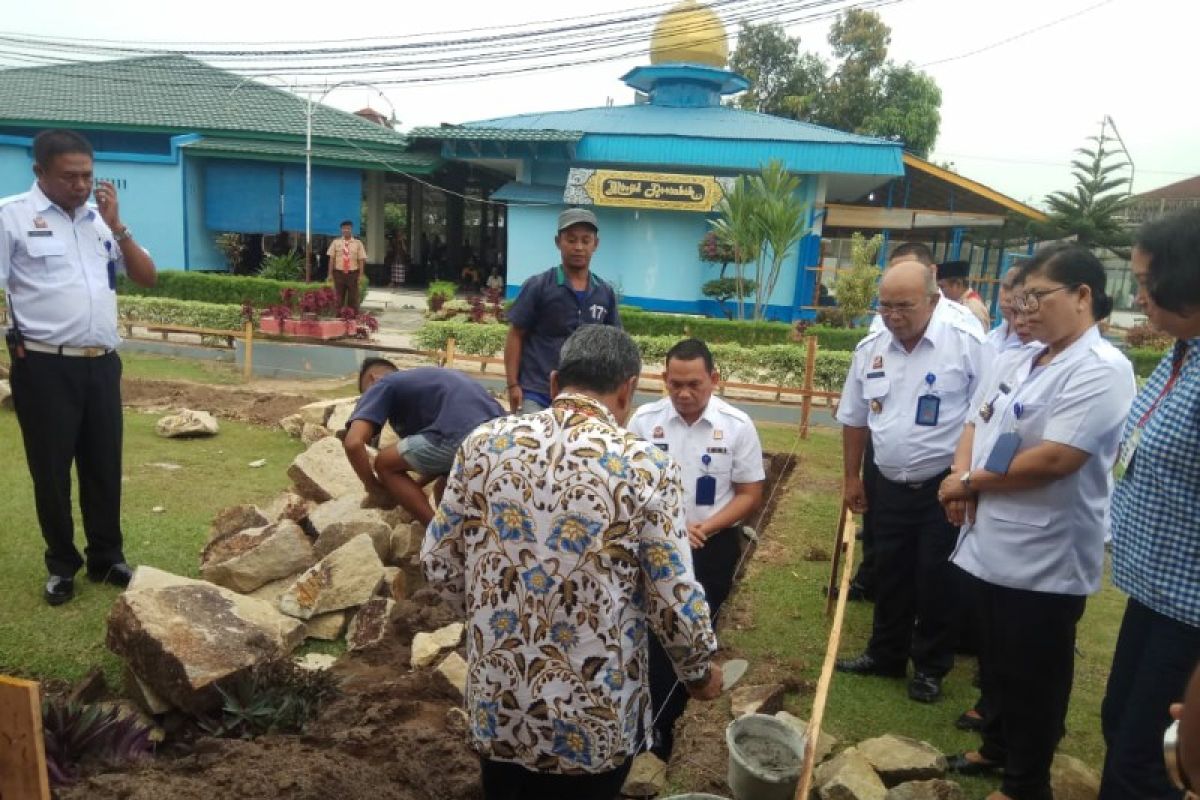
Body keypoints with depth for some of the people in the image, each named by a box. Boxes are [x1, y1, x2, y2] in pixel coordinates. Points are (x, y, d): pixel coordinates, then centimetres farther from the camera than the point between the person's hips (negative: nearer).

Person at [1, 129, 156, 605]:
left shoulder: (99, 218, 12)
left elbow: (147, 277, 10)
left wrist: (116, 225, 1)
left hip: (102, 364, 5)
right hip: (45, 368, -4)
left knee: (105, 467, 12)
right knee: (51, 471, 7)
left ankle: (107, 559, 27)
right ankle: (62, 566, 24)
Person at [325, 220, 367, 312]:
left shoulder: (358, 243, 2)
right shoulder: (335, 242, 5)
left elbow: (361, 260, -1)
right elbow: (331, 258, 3)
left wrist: (360, 275, -7)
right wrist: (330, 274, -2)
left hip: (353, 274, -1)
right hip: (339, 273, 1)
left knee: (353, 298, 4)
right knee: (338, 298, 6)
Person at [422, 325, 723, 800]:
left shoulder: (484, 444, -8)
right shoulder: (645, 467, -18)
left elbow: (438, 564, 0)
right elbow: (675, 601, -14)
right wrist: (699, 672, 6)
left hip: (496, 703, 3)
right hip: (592, 717, -2)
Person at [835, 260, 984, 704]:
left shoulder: (966, 344, -14)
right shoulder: (869, 349, 1)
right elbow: (855, 419, 10)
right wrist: (852, 477, 12)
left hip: (944, 487, -4)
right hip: (889, 486, 5)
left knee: (936, 582, 8)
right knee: (890, 577, 17)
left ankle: (930, 667, 27)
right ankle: (885, 655, 35)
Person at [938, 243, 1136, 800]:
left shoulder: (1100, 369, -18)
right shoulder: (1023, 359, 9)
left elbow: (1054, 459, -26)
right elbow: (977, 420, 14)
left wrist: (970, 482, -14)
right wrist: (961, 475, -7)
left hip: (1044, 561, -8)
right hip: (992, 545, 8)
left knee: (1033, 678, 10)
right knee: (995, 662, 24)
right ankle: (997, 748, 44)